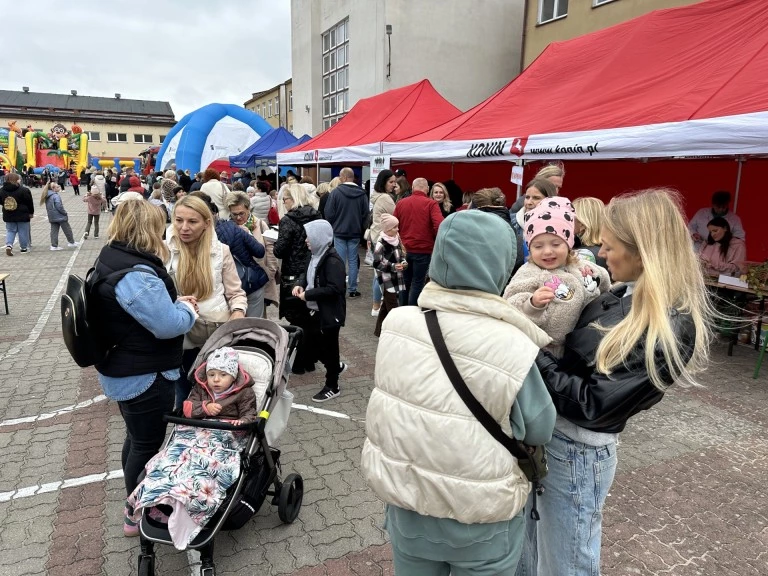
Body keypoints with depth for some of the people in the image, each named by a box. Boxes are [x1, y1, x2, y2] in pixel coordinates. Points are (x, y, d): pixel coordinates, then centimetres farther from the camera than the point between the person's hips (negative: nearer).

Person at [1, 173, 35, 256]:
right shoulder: (24, 190, -14)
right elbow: (29, 203, -8)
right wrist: (31, 213, 3)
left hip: (8, 216, 4)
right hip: (22, 215, -4)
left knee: (10, 231, 13)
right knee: (23, 231, 8)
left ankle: (9, 245, -7)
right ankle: (24, 247, 15)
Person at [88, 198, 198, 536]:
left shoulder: (111, 259, 4)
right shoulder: (135, 275, -29)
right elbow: (169, 325, -28)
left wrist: (173, 302, 4)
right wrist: (187, 309, -9)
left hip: (123, 371, 10)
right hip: (144, 377, -10)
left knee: (136, 438, 25)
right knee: (147, 444, 8)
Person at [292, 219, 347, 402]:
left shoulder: (332, 260, -23)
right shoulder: (317, 255, 5)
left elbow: (334, 289, -28)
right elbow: (309, 273, 19)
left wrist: (307, 294, -23)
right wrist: (300, 284, -2)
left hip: (329, 313, -9)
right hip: (317, 311, 9)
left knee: (328, 348, 5)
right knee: (316, 343, 21)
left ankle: (332, 387, 22)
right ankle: (337, 365, 44)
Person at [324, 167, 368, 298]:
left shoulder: (335, 192, -11)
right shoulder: (362, 193, -2)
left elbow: (329, 213, -9)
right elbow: (366, 214, 1)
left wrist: (333, 226, 7)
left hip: (339, 232, -2)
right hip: (355, 233, 3)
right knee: (353, 261, 9)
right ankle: (352, 290, 12)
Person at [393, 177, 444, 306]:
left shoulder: (400, 203, 3)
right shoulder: (431, 204, -9)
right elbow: (439, 226, -20)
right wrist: (435, 240, -1)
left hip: (404, 249, 4)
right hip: (423, 250, -4)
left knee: (405, 281, 18)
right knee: (418, 282, 6)